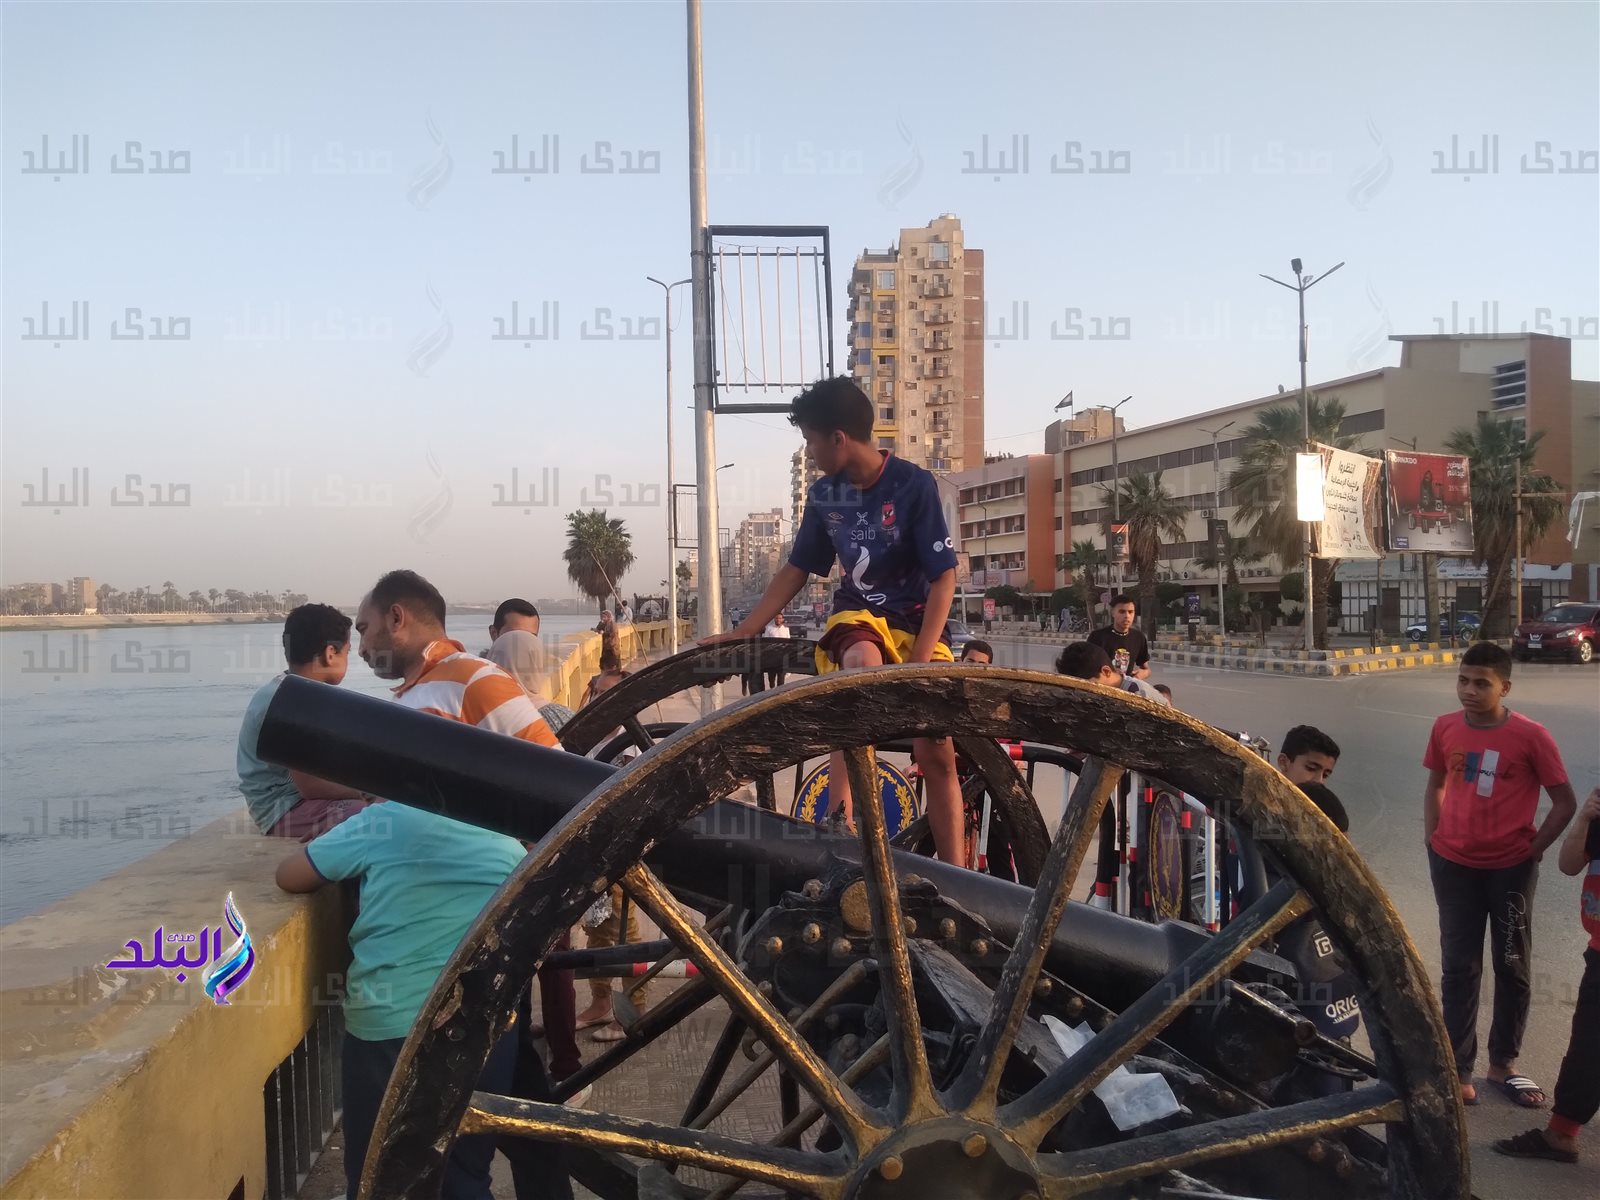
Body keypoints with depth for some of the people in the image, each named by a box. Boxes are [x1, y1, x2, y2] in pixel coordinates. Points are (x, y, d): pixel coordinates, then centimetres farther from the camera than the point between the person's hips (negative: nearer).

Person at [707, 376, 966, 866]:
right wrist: (741, 633, 6)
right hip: (856, 614, 2)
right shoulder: (824, 494, -1)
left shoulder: (914, 484, -16)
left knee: (937, 755, -7)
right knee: (864, 665, -36)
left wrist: (920, 660, -23)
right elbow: (796, 570, 9)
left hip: (915, 619, -2)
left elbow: (944, 577, -15)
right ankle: (842, 825, -34)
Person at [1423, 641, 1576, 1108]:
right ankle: (1457, 1070, 15)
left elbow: (1565, 802, -6)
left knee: (1513, 968, 11)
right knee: (1458, 968, 7)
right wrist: (1432, 840, 4)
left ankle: (1503, 1064, 27)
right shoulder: (1445, 728, -4)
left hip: (1511, 867, -2)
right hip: (1454, 865, 2)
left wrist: (1533, 850, -7)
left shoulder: (1531, 736, -14)